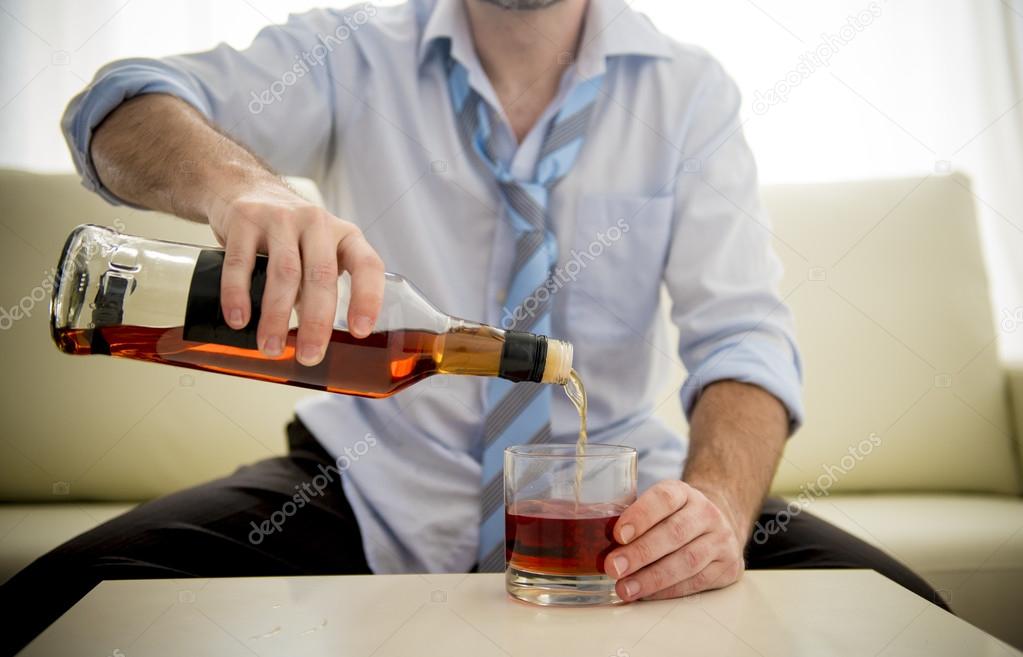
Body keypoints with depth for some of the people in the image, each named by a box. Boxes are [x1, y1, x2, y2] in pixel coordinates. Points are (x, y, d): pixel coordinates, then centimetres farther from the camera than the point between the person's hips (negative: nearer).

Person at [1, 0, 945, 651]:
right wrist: (236, 184, -38)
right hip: (378, 491, 0)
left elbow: (741, 329, -9)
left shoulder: (689, 91, -1)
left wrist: (718, 502, -31)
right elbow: (124, 104, -13)